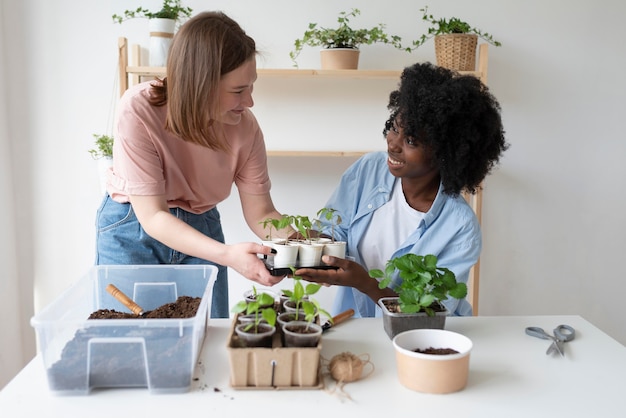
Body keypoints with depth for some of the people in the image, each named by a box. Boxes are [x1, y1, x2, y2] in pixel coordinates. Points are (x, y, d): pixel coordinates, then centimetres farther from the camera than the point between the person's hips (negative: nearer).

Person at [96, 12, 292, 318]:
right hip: (133, 229, -2)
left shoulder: (244, 126, -18)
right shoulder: (138, 110, -27)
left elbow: (260, 213, -11)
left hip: (201, 229, 3)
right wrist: (227, 255, -41)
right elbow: (152, 217, -28)